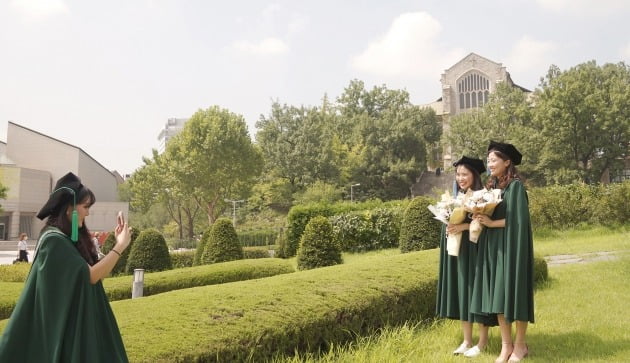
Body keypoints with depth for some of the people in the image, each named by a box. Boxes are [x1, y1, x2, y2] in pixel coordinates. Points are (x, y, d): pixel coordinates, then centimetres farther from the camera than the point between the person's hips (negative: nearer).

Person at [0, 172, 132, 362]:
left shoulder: (70, 237, 9)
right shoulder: (54, 240, -19)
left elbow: (97, 272, 11)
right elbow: (91, 275, -22)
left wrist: (117, 243, 6)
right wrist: (120, 246, -18)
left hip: (77, 323, 9)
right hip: (62, 326, -9)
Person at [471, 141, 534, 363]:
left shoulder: (516, 186, -10)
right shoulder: (492, 186, 11)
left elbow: (518, 219, -16)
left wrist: (492, 223, -17)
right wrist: (480, 218, -3)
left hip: (511, 246, -7)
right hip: (493, 246, 7)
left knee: (513, 292, 1)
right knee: (497, 294, 6)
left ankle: (520, 344, 15)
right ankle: (506, 344, 14)